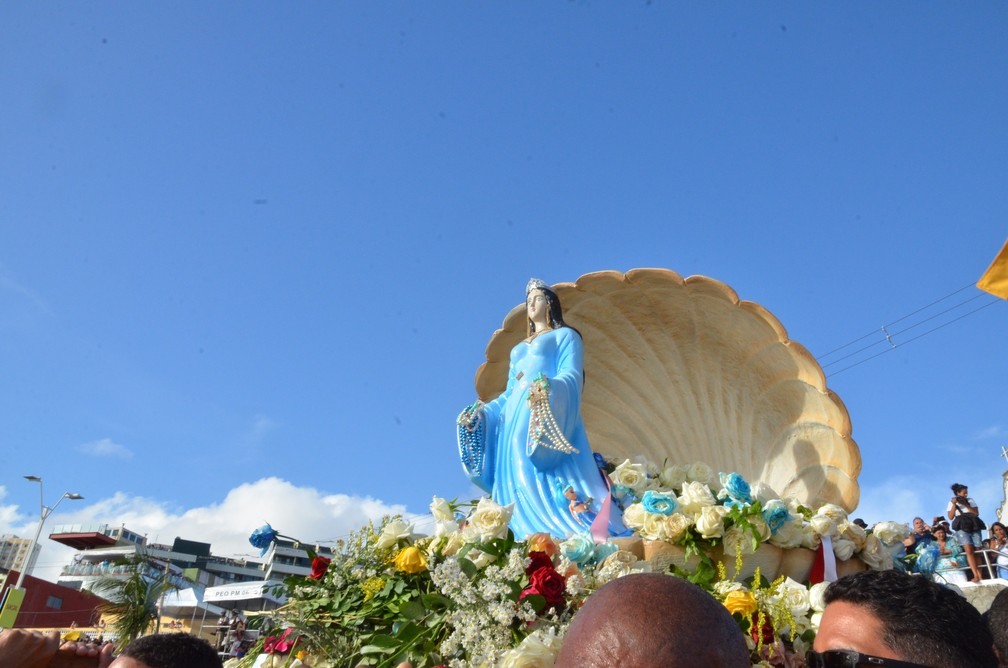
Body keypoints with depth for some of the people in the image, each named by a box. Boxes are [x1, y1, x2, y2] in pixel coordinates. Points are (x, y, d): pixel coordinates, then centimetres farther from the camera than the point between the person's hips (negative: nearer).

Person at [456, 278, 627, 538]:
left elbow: (572, 375, -6)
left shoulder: (565, 335, 12)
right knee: (520, 484, -3)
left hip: (547, 415, -7)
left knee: (556, 482, -17)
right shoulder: (519, 348, 31)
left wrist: (549, 388, -28)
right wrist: (483, 413, 13)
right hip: (516, 419, 7)